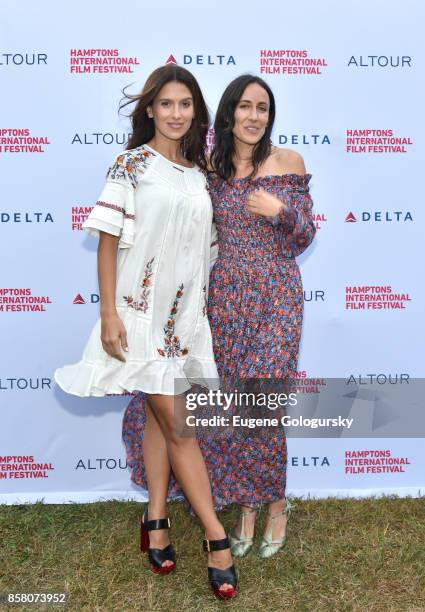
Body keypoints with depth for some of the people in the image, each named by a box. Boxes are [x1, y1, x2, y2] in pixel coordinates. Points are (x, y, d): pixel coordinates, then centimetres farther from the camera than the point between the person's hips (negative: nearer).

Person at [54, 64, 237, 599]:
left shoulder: (198, 171, 11)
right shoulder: (131, 165, -5)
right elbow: (108, 240, -7)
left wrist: (204, 306, 14)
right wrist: (108, 313, -12)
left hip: (187, 309, 5)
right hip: (142, 308, -5)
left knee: (160, 416, 12)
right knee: (178, 424, -2)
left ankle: (155, 521, 25)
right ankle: (217, 536, 6)